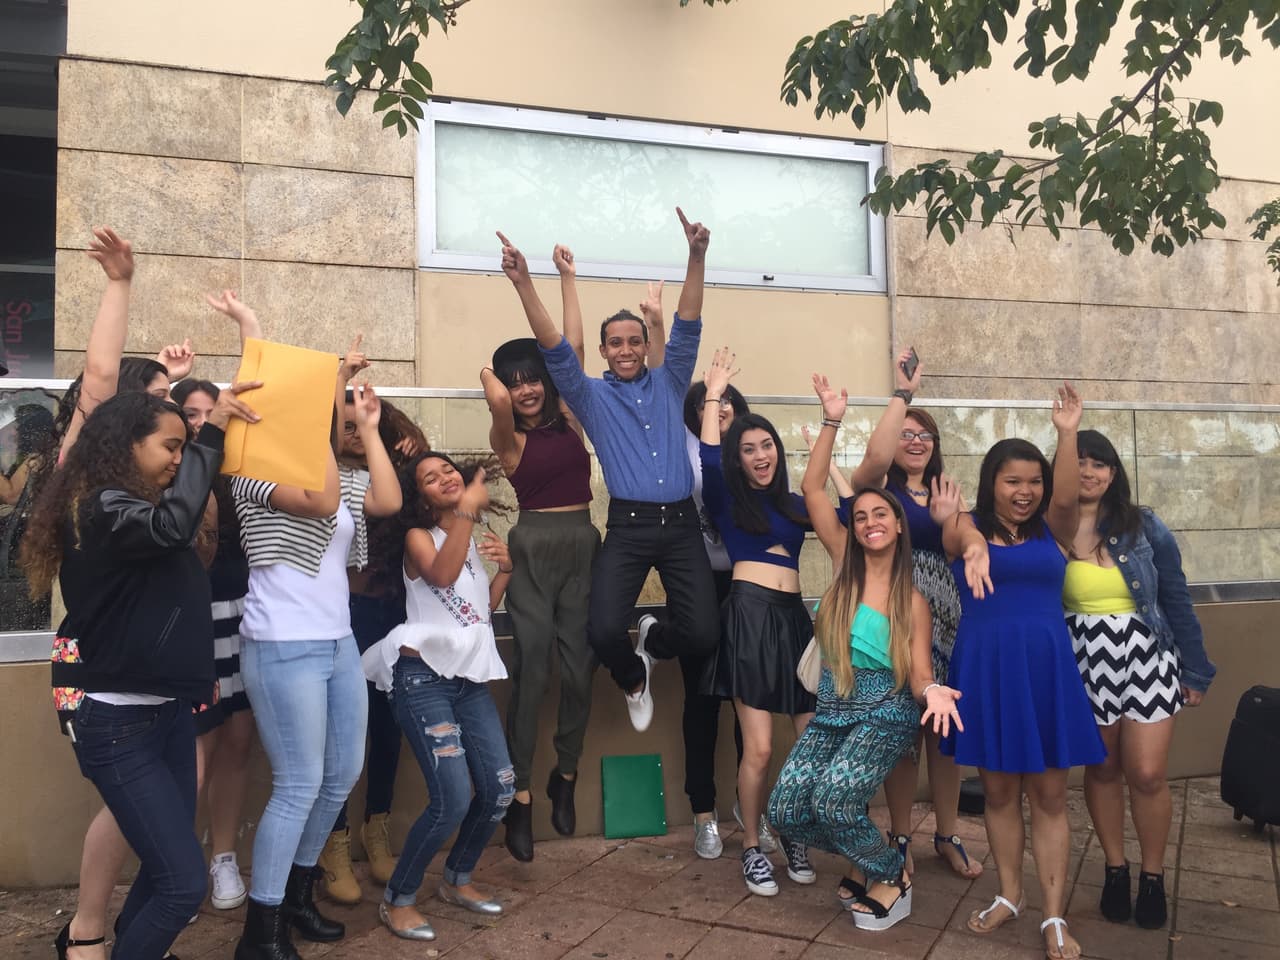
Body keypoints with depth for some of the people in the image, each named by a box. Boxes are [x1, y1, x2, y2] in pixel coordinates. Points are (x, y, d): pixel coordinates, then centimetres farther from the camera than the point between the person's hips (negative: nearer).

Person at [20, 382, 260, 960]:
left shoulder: (138, 506, 13)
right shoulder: (102, 510, -17)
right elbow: (173, 524, -35)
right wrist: (210, 431, -29)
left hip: (168, 712, 9)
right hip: (119, 725, -9)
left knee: (165, 868, 16)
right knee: (184, 882, -8)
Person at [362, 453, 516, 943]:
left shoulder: (474, 540, 15)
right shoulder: (419, 537, -3)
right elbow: (442, 575, -26)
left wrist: (504, 568, 4)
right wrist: (467, 509, -28)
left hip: (470, 677, 7)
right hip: (423, 677, -6)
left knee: (499, 789, 3)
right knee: (453, 800, -15)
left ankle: (457, 880, 28)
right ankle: (397, 899, 7)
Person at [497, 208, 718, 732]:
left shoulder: (669, 384, 15)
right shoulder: (591, 395, 10)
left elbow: (687, 328, 5)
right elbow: (555, 349, -2)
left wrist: (697, 256, -8)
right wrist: (524, 283, -15)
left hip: (681, 523, 2)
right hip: (628, 526, -1)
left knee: (702, 634, -8)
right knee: (603, 630, -17)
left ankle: (652, 639, 31)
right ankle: (634, 679, 20)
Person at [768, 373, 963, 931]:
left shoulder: (912, 600, -4)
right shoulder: (844, 564, 2)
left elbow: (918, 674, -5)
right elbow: (812, 488, -3)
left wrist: (932, 692, -29)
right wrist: (832, 422, -8)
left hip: (886, 713, -4)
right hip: (832, 710, 4)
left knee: (833, 796, -27)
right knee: (786, 811, -12)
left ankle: (889, 874, 4)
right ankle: (864, 856, 19)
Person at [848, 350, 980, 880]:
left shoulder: (944, 492, 15)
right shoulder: (877, 485, -1)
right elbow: (875, 453, -25)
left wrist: (948, 521, -9)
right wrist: (903, 391, -16)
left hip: (945, 620, 5)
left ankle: (947, 836, 25)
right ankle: (901, 838, 18)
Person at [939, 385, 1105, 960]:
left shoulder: (1053, 529, 6)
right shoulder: (967, 527, -1)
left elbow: (1067, 496, -15)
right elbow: (962, 531, -26)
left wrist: (1067, 435, -31)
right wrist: (975, 547, -51)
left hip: (1046, 666, 1)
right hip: (984, 667, -1)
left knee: (1049, 793, 6)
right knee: (998, 791, 11)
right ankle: (1009, 895, 29)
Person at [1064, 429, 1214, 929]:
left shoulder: (1143, 525, -3)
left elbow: (1176, 599, 3)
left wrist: (1195, 670, 4)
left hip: (1146, 655, 0)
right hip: (1082, 661, 0)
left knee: (1147, 775, 0)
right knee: (1101, 770, 11)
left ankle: (1153, 876, 23)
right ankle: (1115, 869, 30)